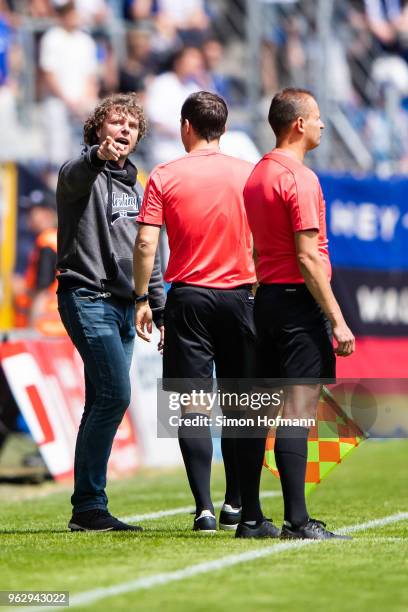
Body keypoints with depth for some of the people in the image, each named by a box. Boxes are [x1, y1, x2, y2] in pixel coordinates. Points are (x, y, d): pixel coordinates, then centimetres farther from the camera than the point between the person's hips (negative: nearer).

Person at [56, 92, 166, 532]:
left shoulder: (134, 189, 20)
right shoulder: (84, 175, -3)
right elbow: (74, 177, -30)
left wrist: (161, 312, 19)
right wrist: (98, 156, -52)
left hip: (123, 306, 8)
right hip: (87, 296, -8)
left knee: (103, 403, 6)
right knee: (115, 394, -18)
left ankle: (87, 509, 7)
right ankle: (89, 506, -17)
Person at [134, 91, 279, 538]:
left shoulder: (165, 177, -2)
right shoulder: (249, 174, 2)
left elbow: (146, 242, -7)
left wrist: (142, 299, 1)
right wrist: (259, 290, 13)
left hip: (188, 297, -1)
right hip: (239, 296, 1)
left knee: (192, 405, 0)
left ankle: (204, 506, -8)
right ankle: (241, 506, 10)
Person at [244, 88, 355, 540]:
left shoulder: (256, 175, 15)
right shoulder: (300, 179, -13)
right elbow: (308, 257, -17)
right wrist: (337, 319, -16)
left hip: (265, 297, 9)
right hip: (299, 300, -9)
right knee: (298, 410, -10)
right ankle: (296, 520, -13)